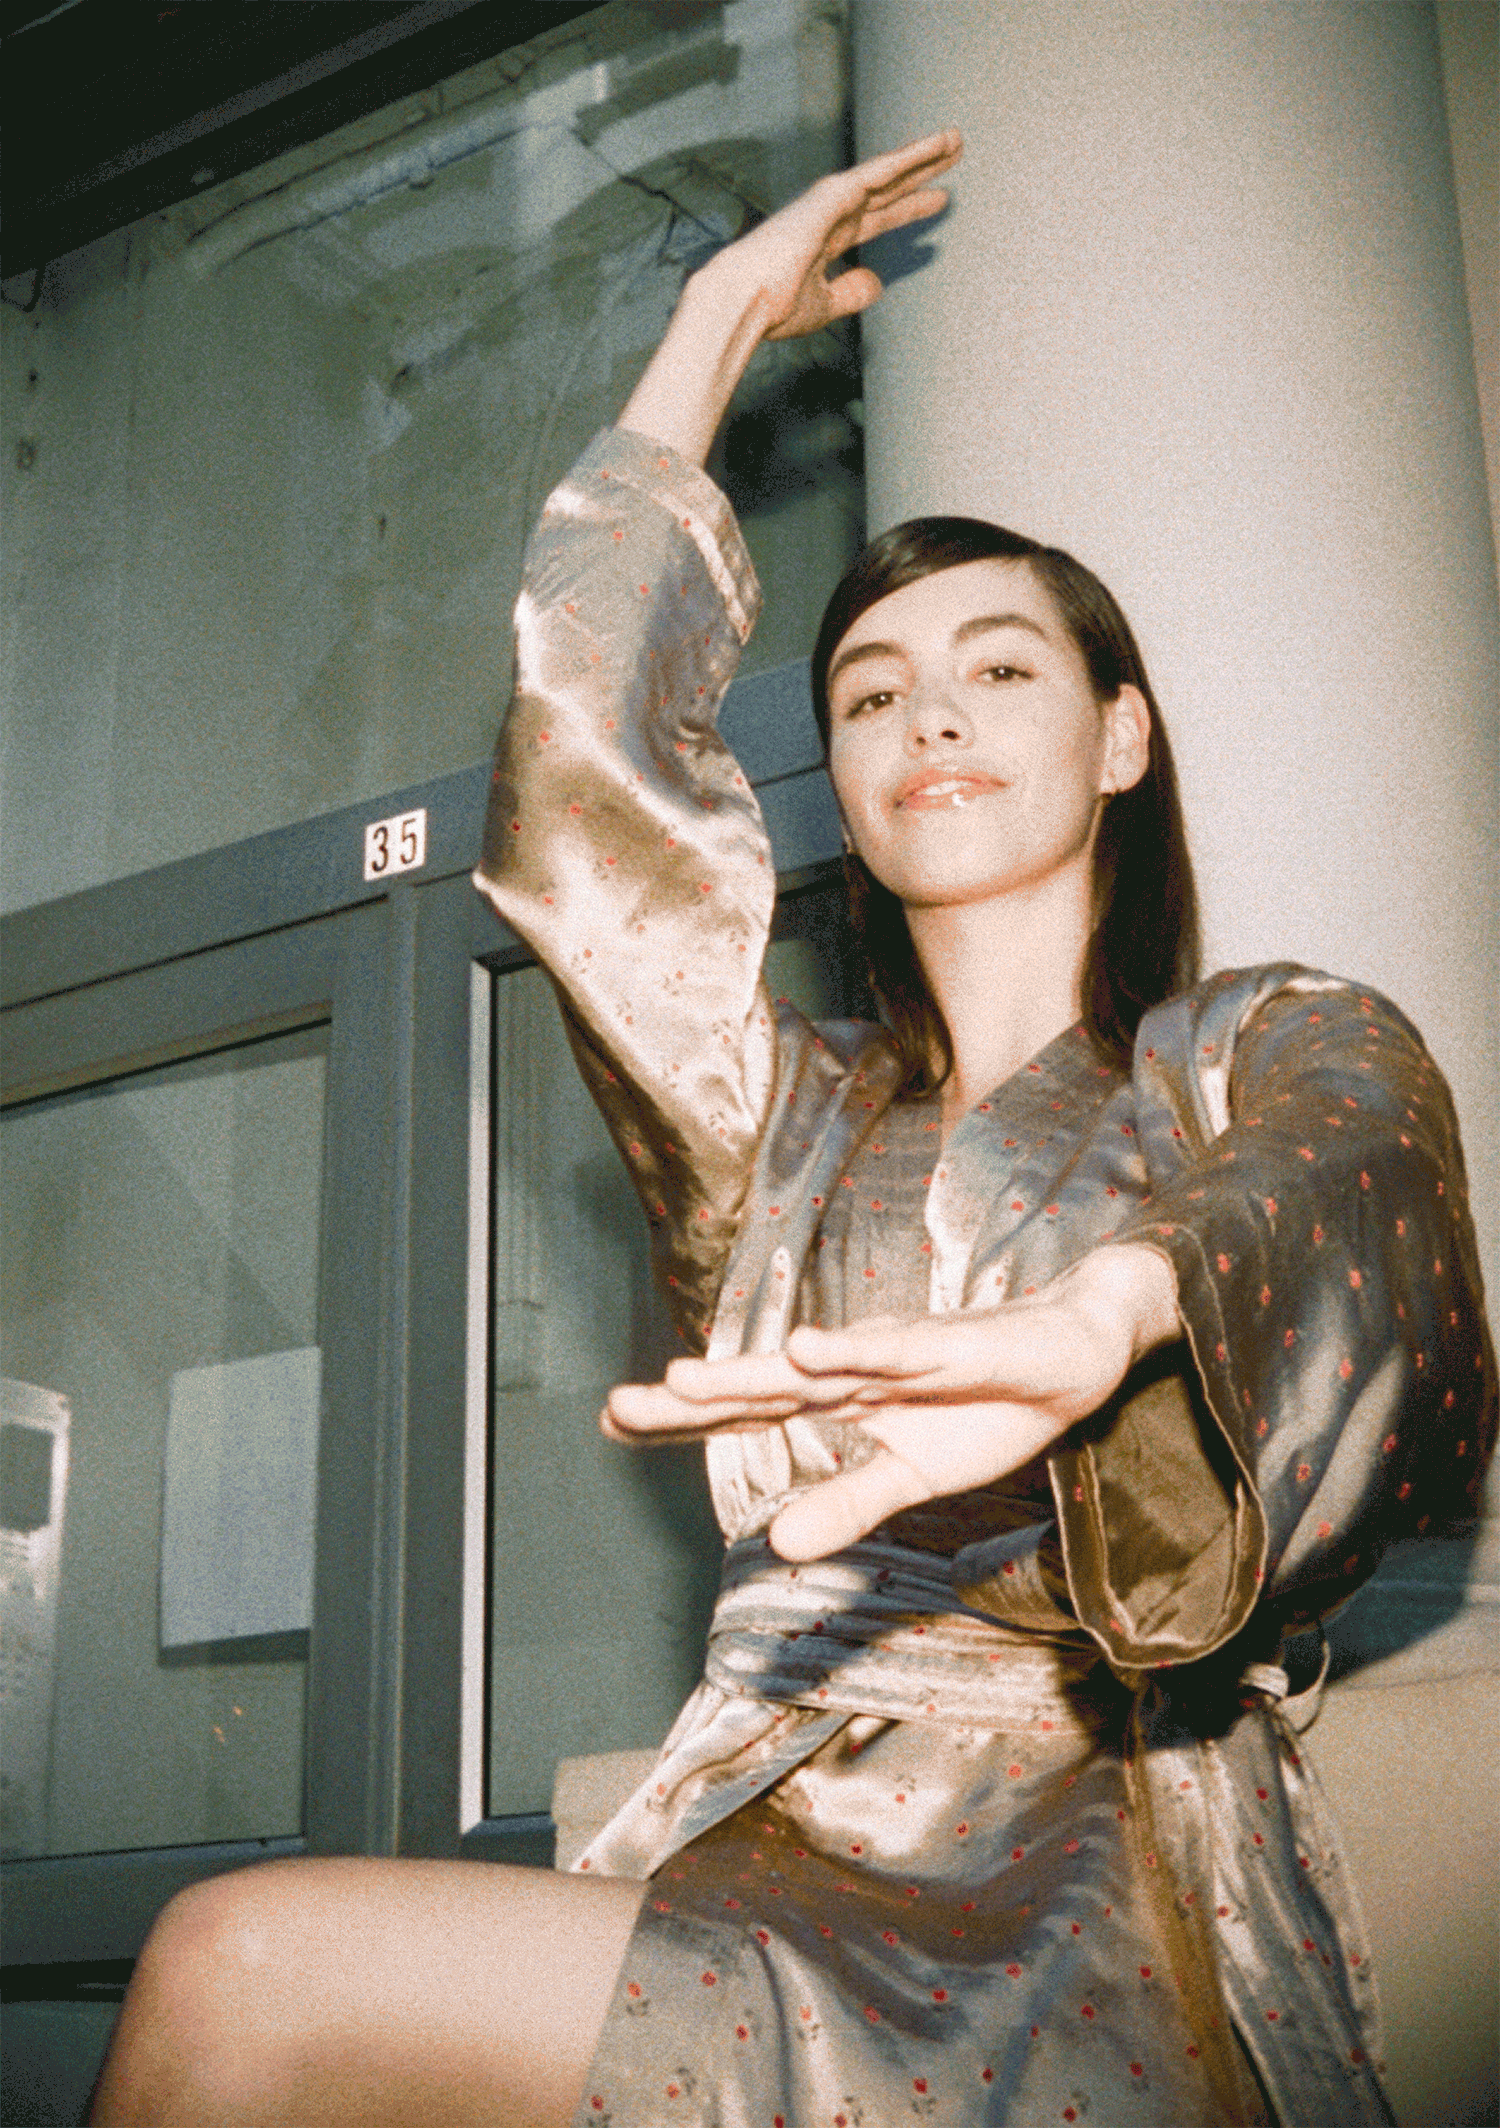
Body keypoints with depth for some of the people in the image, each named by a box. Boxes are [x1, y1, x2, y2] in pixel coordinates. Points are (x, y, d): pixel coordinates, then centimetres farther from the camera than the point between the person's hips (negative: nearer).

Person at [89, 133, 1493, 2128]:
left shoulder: (1294, 1048, 12)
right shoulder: (793, 1121, 23)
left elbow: (1308, 1211, -14)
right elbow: (583, 732, 15)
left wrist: (1093, 1319, -39)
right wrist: (724, 315, 24)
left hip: (1095, 1938, -4)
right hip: (768, 1866, 4)